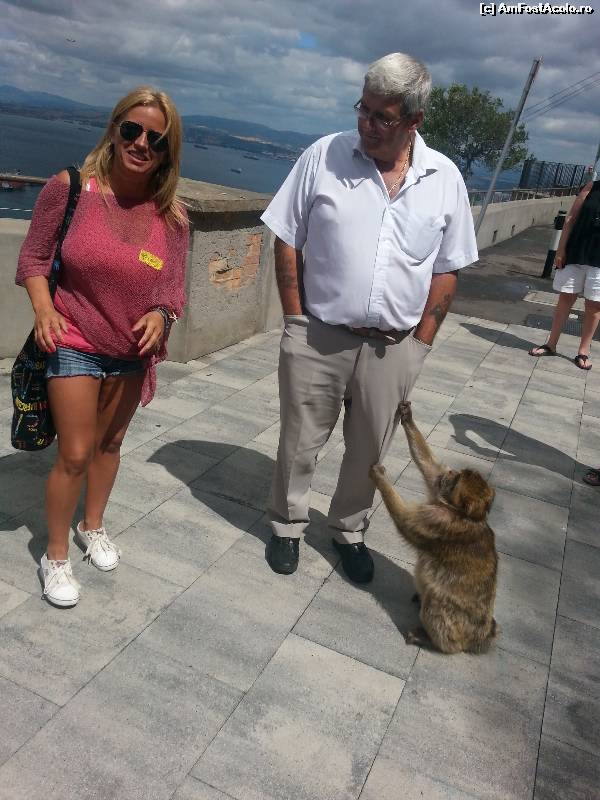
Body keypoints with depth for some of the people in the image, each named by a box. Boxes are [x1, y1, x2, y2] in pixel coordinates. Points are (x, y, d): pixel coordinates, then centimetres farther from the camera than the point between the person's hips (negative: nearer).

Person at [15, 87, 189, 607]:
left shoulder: (172, 216, -7)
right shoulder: (70, 188, -14)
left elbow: (174, 286, 0)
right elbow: (34, 256, -5)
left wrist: (160, 315, -21)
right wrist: (43, 309, -21)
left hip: (134, 350, 3)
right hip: (74, 343, -3)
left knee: (109, 444, 19)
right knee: (74, 454, 0)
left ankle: (93, 526, 44)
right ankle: (55, 557, 23)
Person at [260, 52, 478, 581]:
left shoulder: (445, 179, 2)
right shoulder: (325, 156, -3)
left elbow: (447, 271, 6)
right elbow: (287, 241, 0)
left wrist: (420, 344, 0)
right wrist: (297, 319, -4)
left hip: (392, 349, 2)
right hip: (317, 338, -1)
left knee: (370, 452, 15)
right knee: (300, 442, 12)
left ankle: (350, 531, 39)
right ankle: (287, 525, 36)